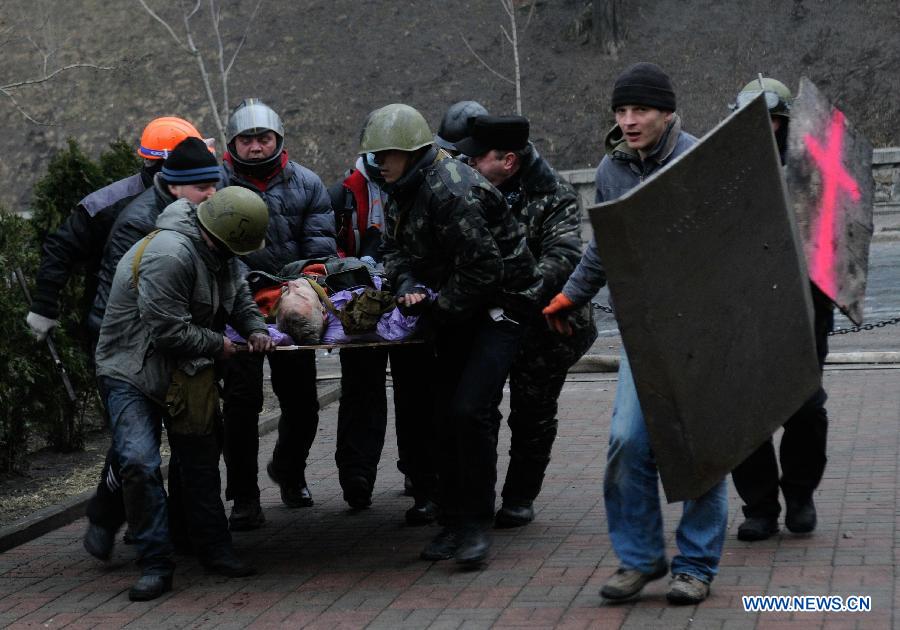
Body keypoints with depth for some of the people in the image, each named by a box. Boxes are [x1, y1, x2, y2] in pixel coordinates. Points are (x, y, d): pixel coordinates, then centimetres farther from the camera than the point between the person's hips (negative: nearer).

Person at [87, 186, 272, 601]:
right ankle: (155, 565, -11)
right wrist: (217, 344, -14)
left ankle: (215, 550, 27)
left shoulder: (218, 251, 1)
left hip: (186, 374, 8)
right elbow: (169, 332, -28)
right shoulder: (169, 256, -30)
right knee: (139, 463, -21)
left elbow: (238, 294, 19)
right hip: (131, 372, -8)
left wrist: (254, 329, 0)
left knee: (201, 462, 13)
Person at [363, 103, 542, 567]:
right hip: (458, 311, 9)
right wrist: (408, 285, -8)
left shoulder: (450, 190, -24)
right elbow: (395, 250, 13)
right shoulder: (404, 192, 6)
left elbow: (484, 268, -26)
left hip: (500, 303, -9)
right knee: (446, 415, 8)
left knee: (471, 410, -18)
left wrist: (440, 307, -15)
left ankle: (476, 524, -7)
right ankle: (453, 523, 17)